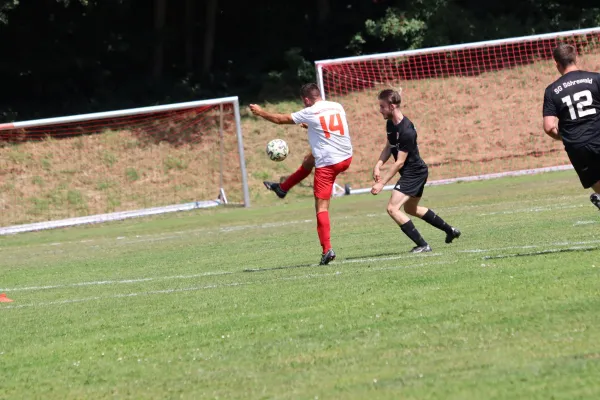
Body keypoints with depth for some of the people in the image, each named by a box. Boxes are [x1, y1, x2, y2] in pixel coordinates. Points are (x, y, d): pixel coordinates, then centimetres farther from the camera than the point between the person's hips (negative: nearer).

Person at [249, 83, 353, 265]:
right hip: (346, 158, 7)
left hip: (327, 164, -7)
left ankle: (327, 250, -12)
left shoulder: (310, 113, -9)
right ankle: (283, 188, 49)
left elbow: (281, 119, 3)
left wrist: (260, 112, 17)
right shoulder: (337, 106, 7)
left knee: (321, 208, -3)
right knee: (309, 160, 34)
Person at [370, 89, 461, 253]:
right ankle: (450, 230, 39)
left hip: (414, 172, -10)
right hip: (416, 172, 10)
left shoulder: (406, 131, -28)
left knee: (392, 208, -17)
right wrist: (378, 165, -1)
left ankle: (423, 245, -12)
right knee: (411, 208, 27)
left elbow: (400, 162, -26)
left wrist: (381, 183, -25)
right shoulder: (390, 124, 1)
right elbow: (389, 147, 16)